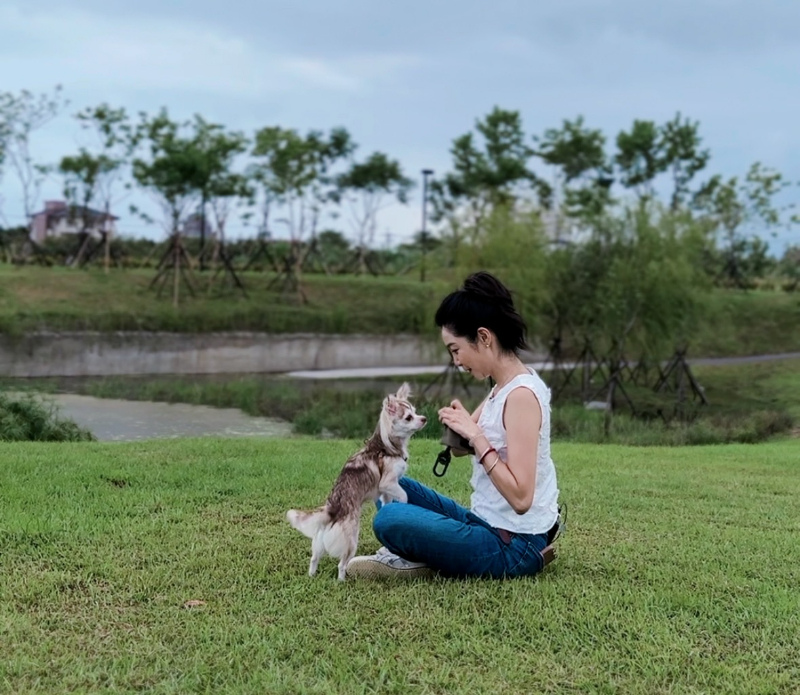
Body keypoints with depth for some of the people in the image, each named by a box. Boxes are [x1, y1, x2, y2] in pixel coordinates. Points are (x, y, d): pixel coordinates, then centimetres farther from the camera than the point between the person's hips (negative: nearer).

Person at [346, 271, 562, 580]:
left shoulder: (522, 394, -20)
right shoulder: (503, 389, 9)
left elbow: (520, 497, -26)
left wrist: (475, 435, -23)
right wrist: (459, 424, -10)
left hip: (513, 547, -10)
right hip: (488, 524, 10)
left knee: (390, 520, -26)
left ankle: (425, 562, 0)